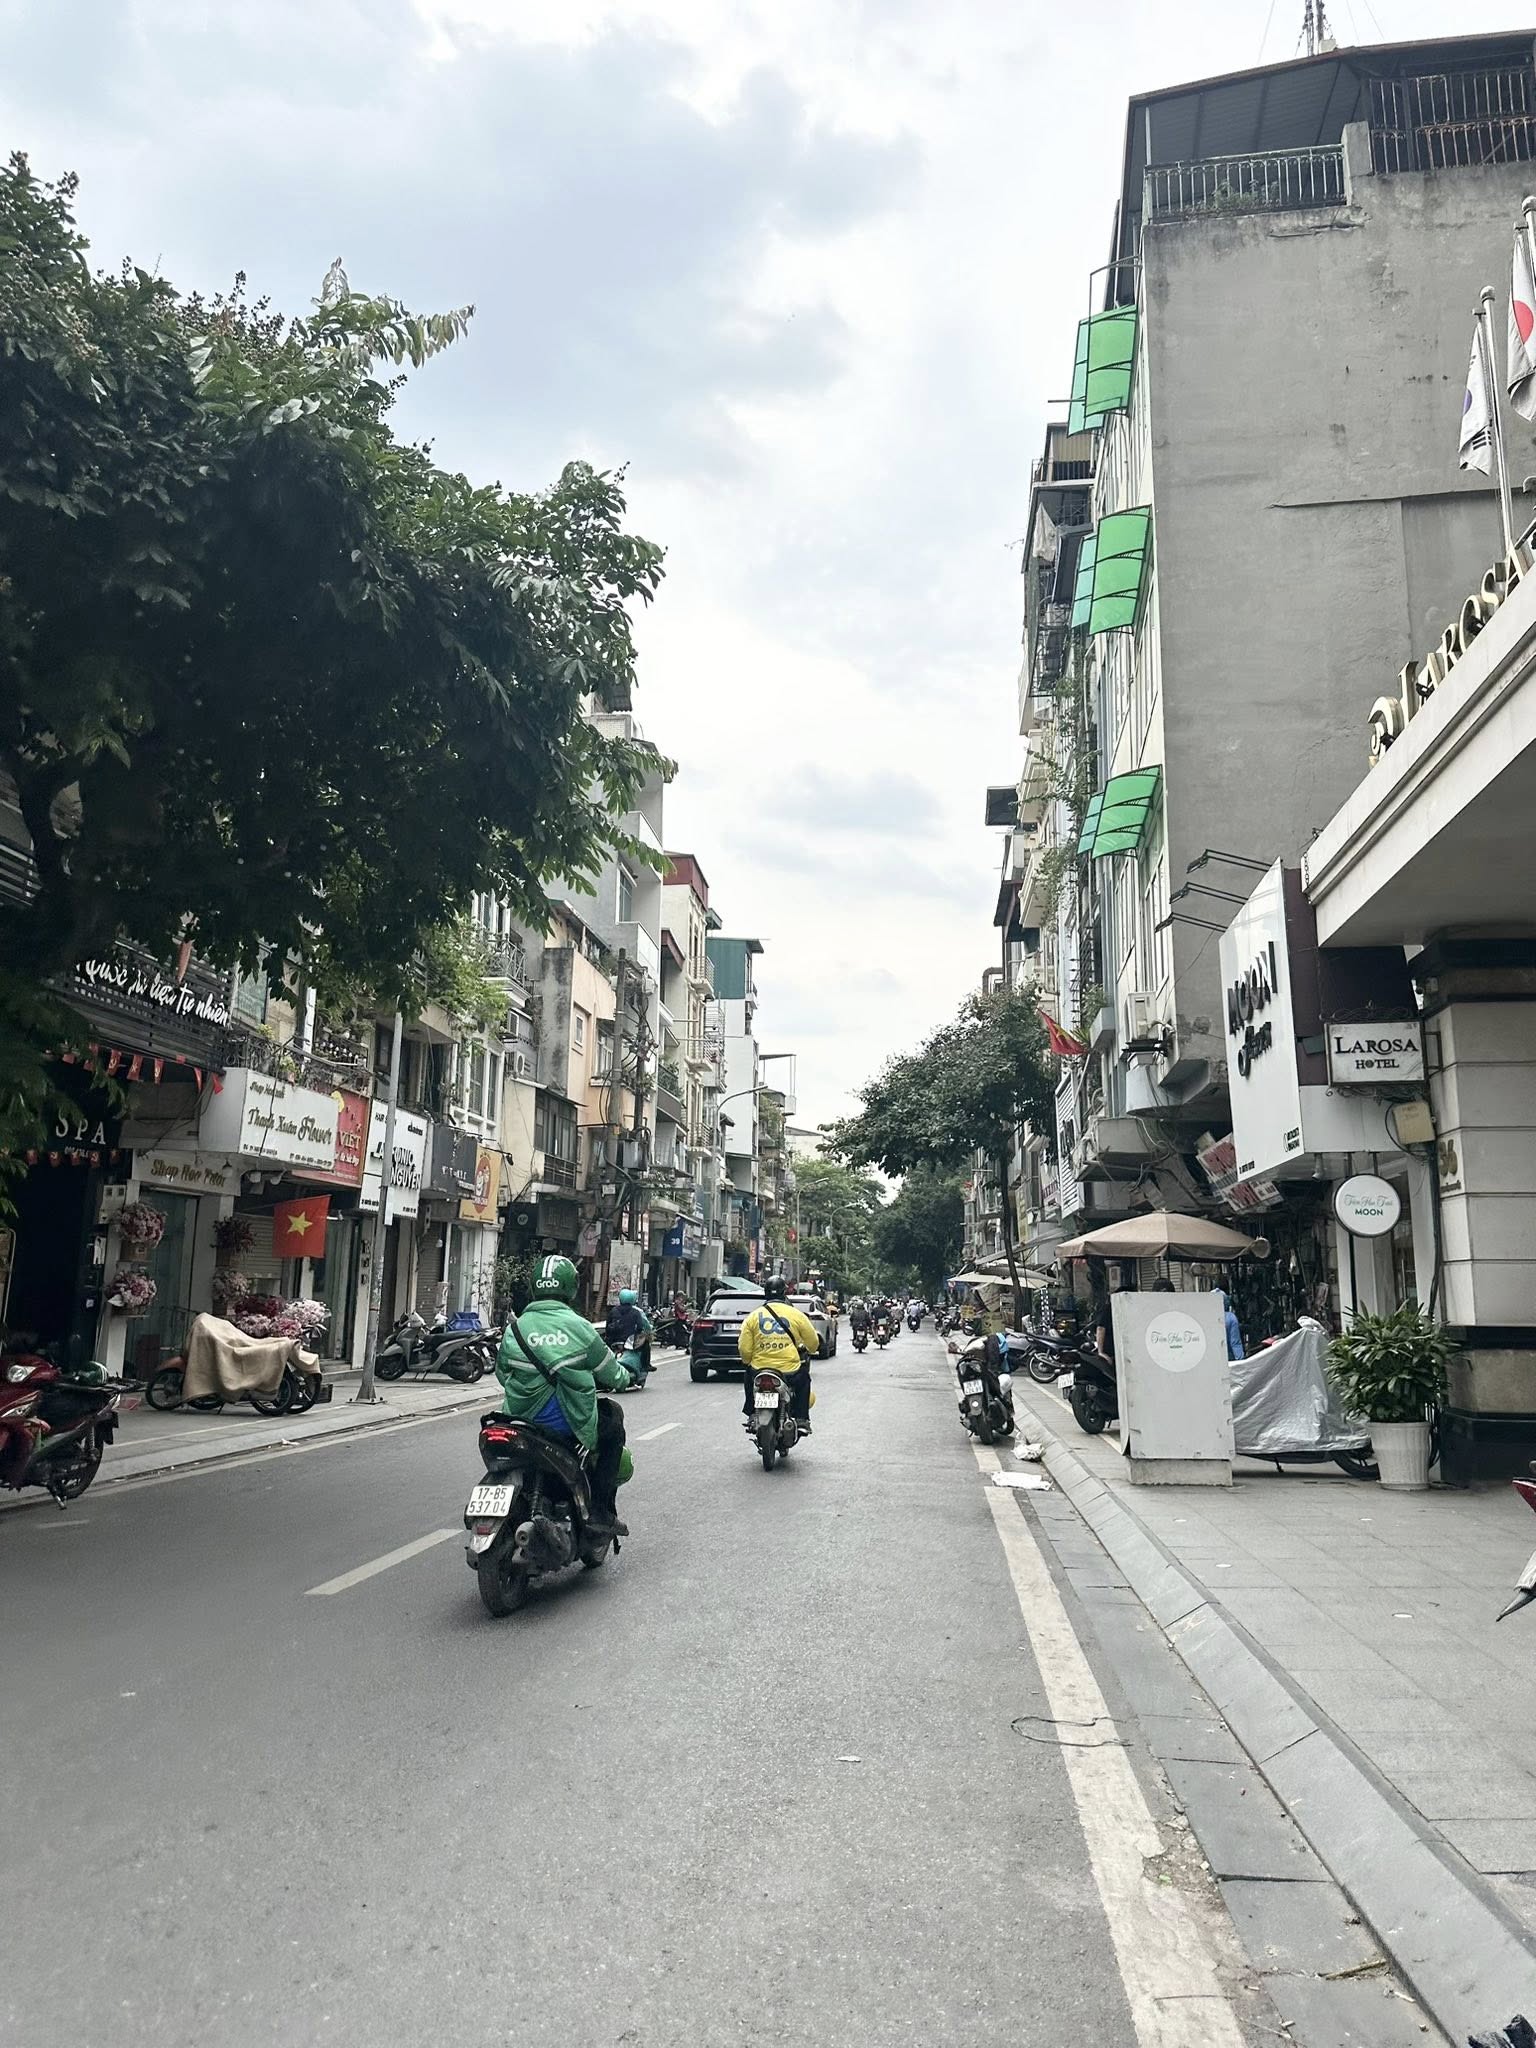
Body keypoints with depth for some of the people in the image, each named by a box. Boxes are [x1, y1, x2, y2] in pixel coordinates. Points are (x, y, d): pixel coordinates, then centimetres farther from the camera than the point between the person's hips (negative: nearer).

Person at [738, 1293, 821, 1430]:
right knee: (803, 1377, 33)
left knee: (748, 1374, 35)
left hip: (759, 1371, 1)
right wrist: (806, 1350, 31)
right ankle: (802, 1419, 24)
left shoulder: (752, 1317, 2)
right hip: (790, 1372, -1)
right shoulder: (797, 1315, 1)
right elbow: (814, 1343, 8)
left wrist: (748, 1362, 20)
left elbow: (744, 1349, -2)